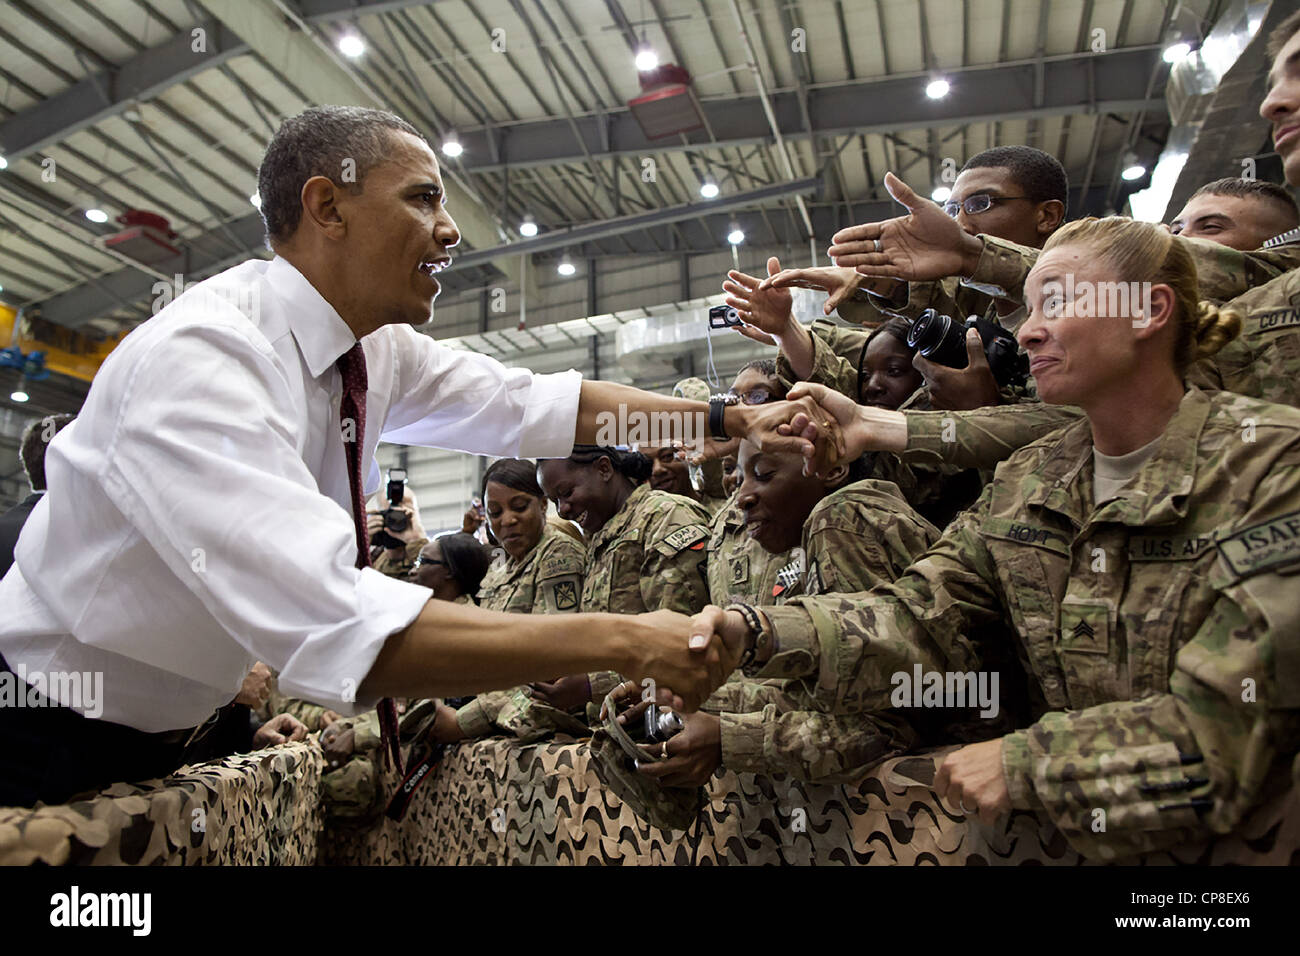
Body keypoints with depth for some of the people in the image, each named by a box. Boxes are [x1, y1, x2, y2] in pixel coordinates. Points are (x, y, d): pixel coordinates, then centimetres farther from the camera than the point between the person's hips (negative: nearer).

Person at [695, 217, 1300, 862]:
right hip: (1070, 828, 4)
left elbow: (1227, 723, -18)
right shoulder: (1026, 482, 2)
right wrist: (761, 632, -23)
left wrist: (1024, 763, -18)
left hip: (1236, 835, -4)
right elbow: (922, 615, -8)